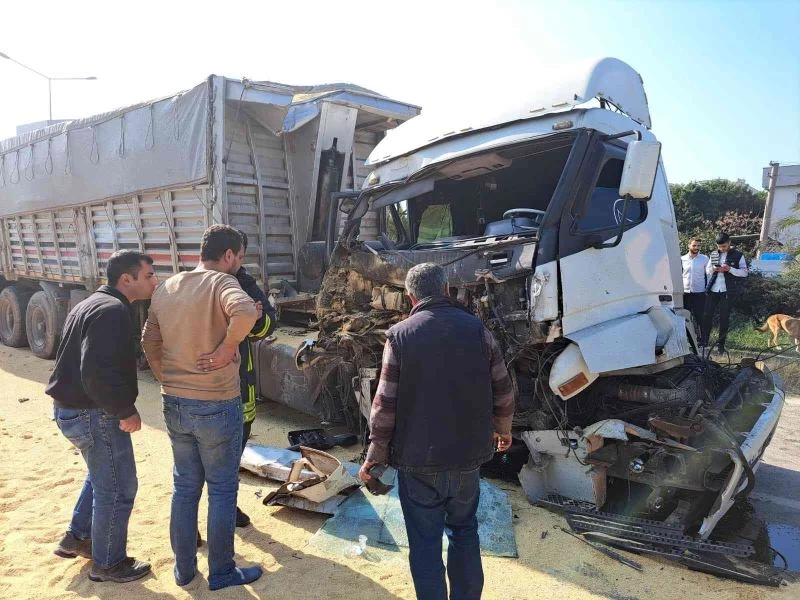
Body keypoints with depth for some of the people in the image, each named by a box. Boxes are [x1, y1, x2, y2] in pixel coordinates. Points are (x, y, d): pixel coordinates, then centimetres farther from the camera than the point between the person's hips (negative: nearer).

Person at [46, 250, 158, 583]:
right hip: (93, 413, -11)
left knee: (102, 475, 30)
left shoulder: (94, 304, 12)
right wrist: (125, 411, -22)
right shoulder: (113, 310, -22)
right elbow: (97, 372, -32)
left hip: (71, 406, 11)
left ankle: (77, 537, 44)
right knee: (117, 488, 5)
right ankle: (108, 564, 21)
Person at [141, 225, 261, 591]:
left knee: (184, 487, 20)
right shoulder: (222, 282, -15)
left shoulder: (166, 288, 7)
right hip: (216, 407, -6)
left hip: (174, 405, 6)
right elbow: (245, 312, -37)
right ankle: (222, 572, 24)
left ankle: (183, 567, 33)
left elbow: (149, 343, 13)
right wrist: (227, 348, -22)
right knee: (222, 489, 10)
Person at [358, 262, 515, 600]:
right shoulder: (476, 328, -4)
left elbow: (385, 404, -12)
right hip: (468, 454, 3)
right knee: (464, 532, 22)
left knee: (425, 541, 12)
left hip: (418, 459, -3)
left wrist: (375, 455, 0)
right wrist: (502, 429, 19)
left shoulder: (400, 335, -11)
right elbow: (503, 389, 1)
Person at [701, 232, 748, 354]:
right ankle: (703, 341, 12)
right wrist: (713, 269, -6)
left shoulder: (738, 256, 1)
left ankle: (721, 344, 10)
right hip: (712, 289, 3)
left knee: (724, 318, 3)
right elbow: (707, 270, 17)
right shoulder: (714, 255, 11)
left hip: (727, 291, -3)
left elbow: (745, 272, -3)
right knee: (707, 315, 3)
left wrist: (730, 269, -19)